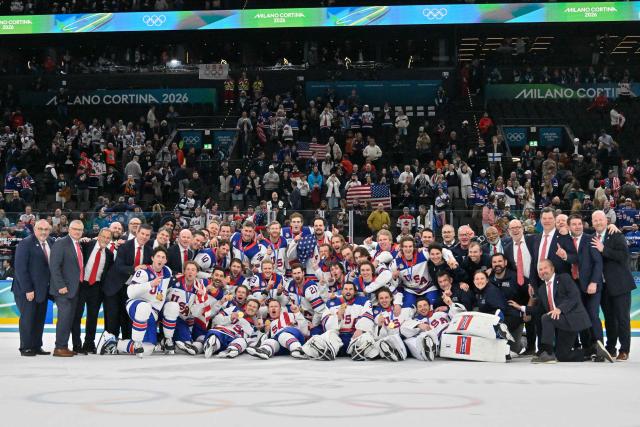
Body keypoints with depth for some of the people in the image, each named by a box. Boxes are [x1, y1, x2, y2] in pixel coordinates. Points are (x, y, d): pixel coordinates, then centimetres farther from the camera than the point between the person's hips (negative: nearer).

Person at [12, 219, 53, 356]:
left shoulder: (51, 243, 7)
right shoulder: (25, 244, -11)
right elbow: (20, 269, -14)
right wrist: (28, 289, -17)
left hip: (43, 289, 6)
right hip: (28, 291, -6)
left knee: (40, 319, 8)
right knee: (27, 318, 1)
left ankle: (37, 346, 15)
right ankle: (25, 348, 10)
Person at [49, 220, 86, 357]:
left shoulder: (80, 245, 15)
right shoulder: (60, 244, -8)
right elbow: (54, 266, -15)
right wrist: (61, 286, -19)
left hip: (75, 288, 8)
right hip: (64, 288, -8)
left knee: (70, 317, 9)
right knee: (65, 316, -9)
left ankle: (64, 346, 15)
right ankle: (59, 348, -3)